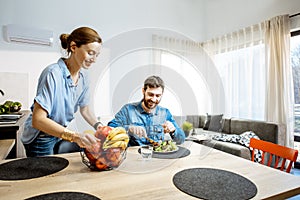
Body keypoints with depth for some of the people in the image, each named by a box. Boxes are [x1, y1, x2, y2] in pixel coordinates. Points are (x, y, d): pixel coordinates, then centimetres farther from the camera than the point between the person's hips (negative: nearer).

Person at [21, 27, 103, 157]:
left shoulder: (83, 76, -4)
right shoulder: (53, 73, -26)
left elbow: (84, 110, 7)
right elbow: (37, 120, -31)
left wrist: (99, 127, -9)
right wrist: (73, 136, -43)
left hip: (61, 135, 6)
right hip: (41, 141, -6)